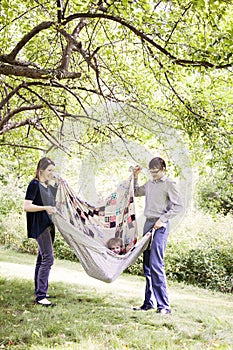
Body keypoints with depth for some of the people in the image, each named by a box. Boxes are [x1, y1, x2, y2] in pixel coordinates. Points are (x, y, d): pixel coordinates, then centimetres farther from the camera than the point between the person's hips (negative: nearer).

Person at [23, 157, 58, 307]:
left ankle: (40, 292, 21)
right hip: (40, 226, -9)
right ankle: (40, 296, -13)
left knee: (42, 258, 13)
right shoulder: (34, 185, -10)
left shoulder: (49, 186, 15)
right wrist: (45, 207, -26)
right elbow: (26, 206, -17)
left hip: (48, 225, 9)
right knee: (48, 258, -15)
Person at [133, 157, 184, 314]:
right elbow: (136, 192, 34)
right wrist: (135, 177, 20)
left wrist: (163, 219, -15)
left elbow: (179, 206, -8)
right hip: (148, 224, 7)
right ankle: (150, 302, 15)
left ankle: (164, 305, -12)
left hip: (160, 226, -7)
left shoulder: (169, 184, -3)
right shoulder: (150, 184, 17)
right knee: (147, 265, 7)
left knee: (156, 264, -15)